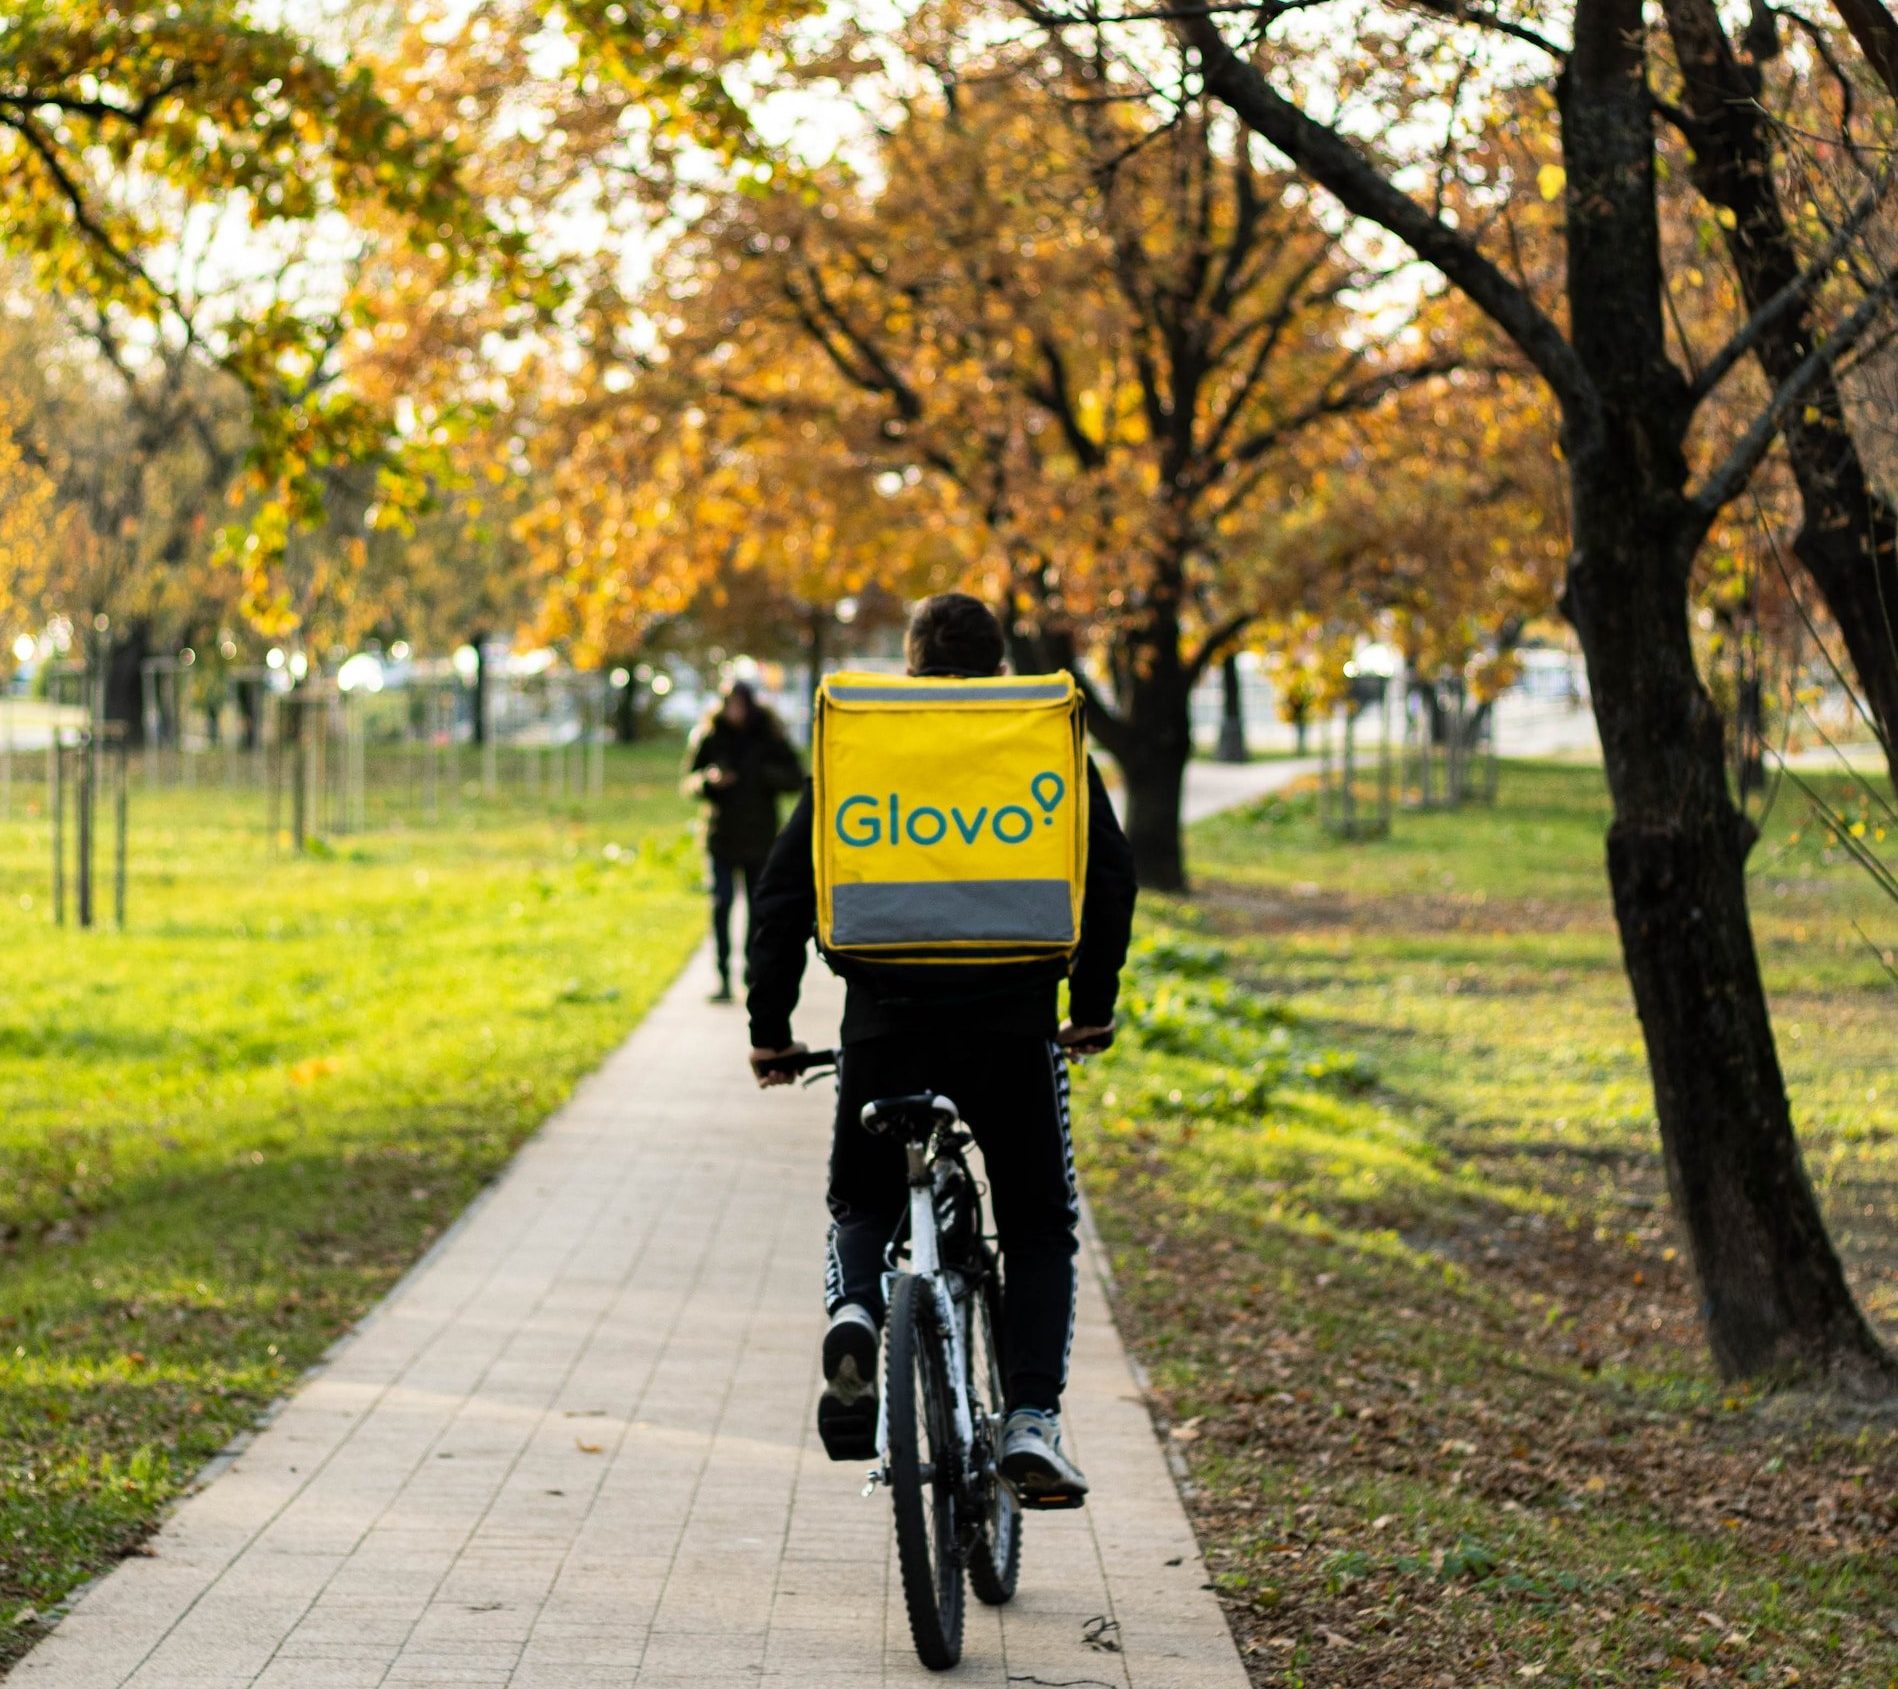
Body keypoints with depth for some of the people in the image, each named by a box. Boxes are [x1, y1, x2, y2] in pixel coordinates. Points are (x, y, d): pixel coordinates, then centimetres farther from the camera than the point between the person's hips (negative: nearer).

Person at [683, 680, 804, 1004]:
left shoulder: (769, 737, 0)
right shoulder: (708, 737, 2)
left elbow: (795, 778, 0)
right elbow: (689, 782, 5)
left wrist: (766, 775, -19)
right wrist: (709, 780, -16)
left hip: (760, 838, 0)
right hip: (721, 834, 0)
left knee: (757, 907, 4)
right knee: (721, 903, -10)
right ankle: (723, 977, -6)